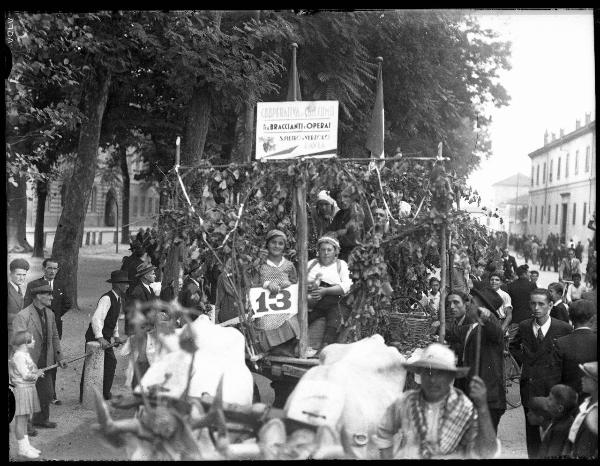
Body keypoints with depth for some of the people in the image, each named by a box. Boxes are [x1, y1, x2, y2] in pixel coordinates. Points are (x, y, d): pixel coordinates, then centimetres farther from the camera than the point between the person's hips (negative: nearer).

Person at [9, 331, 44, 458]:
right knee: (20, 420, -2)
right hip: (21, 390, -10)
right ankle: (22, 448, 3)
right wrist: (37, 374, -7)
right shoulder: (19, 356, -18)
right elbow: (26, 375, -21)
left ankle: (26, 445, 22)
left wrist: (36, 373, 8)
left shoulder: (25, 355, 13)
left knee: (24, 420, 16)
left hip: (29, 390, 10)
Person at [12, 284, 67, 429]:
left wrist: (59, 357, 10)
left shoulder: (50, 314, 7)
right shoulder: (23, 316, -17)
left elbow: (54, 337, 16)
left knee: (47, 393, 15)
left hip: (45, 362, 7)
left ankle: (41, 419, 36)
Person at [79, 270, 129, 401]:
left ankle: (105, 394, 16)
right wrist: (100, 338, -38)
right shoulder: (106, 299, -21)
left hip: (105, 338, 9)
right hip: (95, 337, -9)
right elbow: (96, 318, -31)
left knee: (111, 363, 6)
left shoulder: (118, 299, 9)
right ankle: (84, 397, 8)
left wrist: (116, 336, 13)